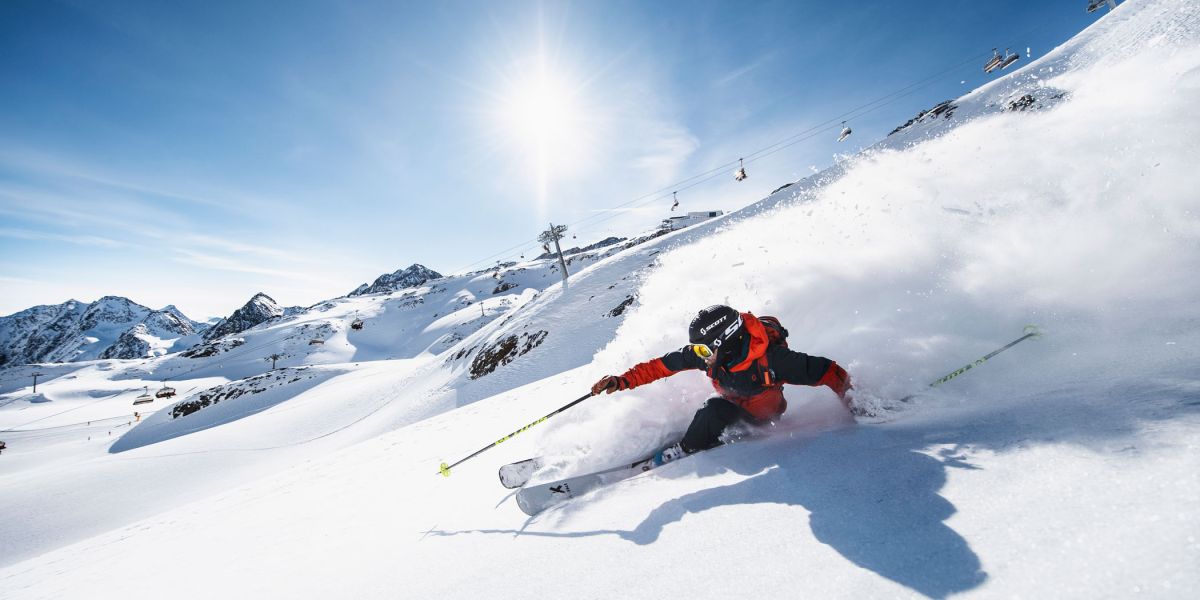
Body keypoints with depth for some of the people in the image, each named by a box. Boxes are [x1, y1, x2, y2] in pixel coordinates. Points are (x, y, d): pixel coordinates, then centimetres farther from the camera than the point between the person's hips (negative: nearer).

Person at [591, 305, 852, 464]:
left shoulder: (771, 359, -37)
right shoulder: (704, 354, -25)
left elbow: (823, 370, -26)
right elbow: (662, 365, -20)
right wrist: (623, 381, -24)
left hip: (762, 415, -4)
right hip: (730, 403, 5)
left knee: (716, 411, -30)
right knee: (715, 410, -27)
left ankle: (687, 450, -7)